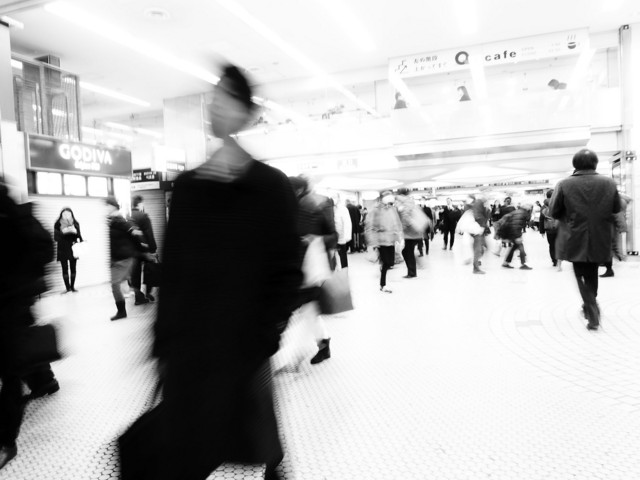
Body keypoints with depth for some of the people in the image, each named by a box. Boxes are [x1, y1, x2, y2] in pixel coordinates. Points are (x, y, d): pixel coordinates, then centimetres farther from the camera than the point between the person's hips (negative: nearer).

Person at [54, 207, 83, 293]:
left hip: (73, 249, 1)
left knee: (73, 268, 4)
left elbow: (79, 236, 8)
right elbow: (55, 237, -5)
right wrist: (63, 232, -20)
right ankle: (68, 287, 2)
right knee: (65, 269, -2)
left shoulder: (75, 223, 2)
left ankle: (72, 287, 13)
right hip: (62, 250, -1)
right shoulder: (58, 224, -2)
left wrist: (75, 231, -13)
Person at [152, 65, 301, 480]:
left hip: (242, 346, -3)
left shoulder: (271, 186, -6)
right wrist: (163, 342, 8)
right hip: (186, 345, 4)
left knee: (251, 444, 10)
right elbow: (171, 272, 8)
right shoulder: (187, 186, 6)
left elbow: (287, 273, -7)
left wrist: (268, 336, -13)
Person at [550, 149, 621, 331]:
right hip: (600, 240, 3)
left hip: (575, 240, -3)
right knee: (592, 274, 21)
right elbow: (616, 209, 6)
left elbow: (554, 211, -7)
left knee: (582, 275, 8)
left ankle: (592, 311, -5)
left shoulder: (564, 184, -12)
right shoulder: (609, 183, -5)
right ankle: (590, 306, 36)